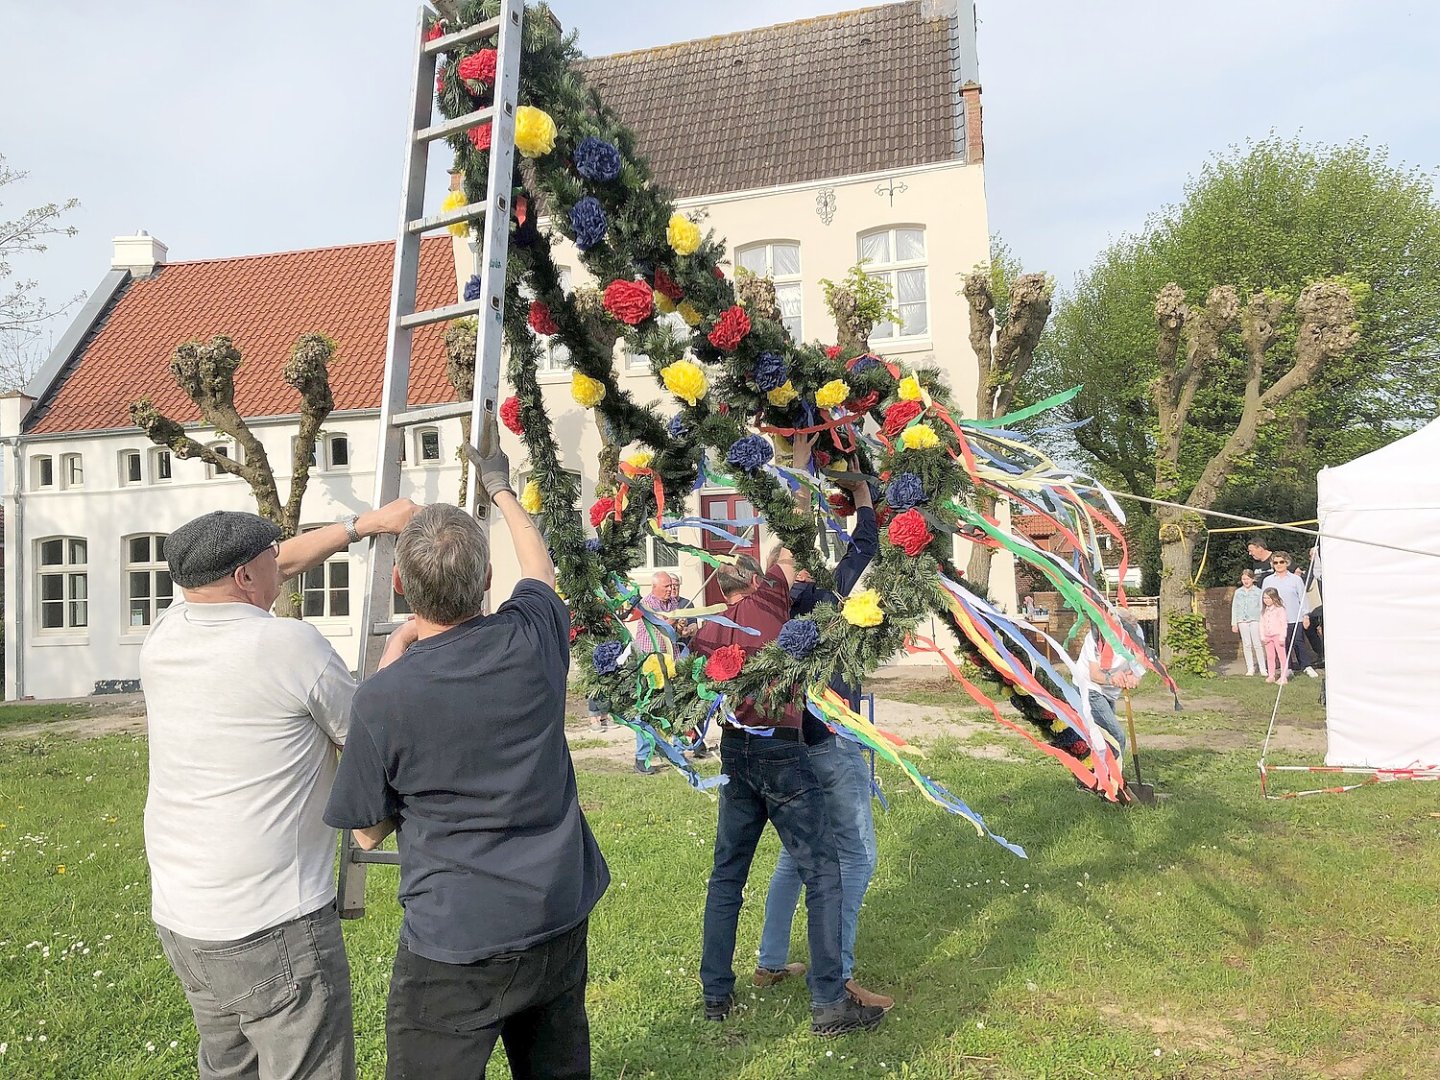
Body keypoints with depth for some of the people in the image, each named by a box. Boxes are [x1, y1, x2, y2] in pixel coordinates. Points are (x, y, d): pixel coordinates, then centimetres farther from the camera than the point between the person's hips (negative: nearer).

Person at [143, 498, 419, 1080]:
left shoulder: (163, 636, 0)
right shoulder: (292, 645, -19)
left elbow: (277, 567, 13)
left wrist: (366, 523, 16)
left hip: (177, 918, 8)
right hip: (273, 929, -7)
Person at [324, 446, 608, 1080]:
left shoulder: (381, 699, -19)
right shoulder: (533, 639, -10)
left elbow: (368, 833, -1)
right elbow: (540, 567, 15)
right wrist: (501, 489, 33)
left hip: (456, 945, -4)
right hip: (562, 921, 5)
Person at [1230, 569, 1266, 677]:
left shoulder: (1258, 592, 2)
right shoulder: (1238, 592, 10)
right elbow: (1234, 608, 12)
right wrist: (1234, 623, 10)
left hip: (1255, 620, -2)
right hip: (1242, 620, 3)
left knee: (1258, 644, -3)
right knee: (1246, 645, 4)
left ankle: (1263, 668, 4)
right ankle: (1250, 668, 11)